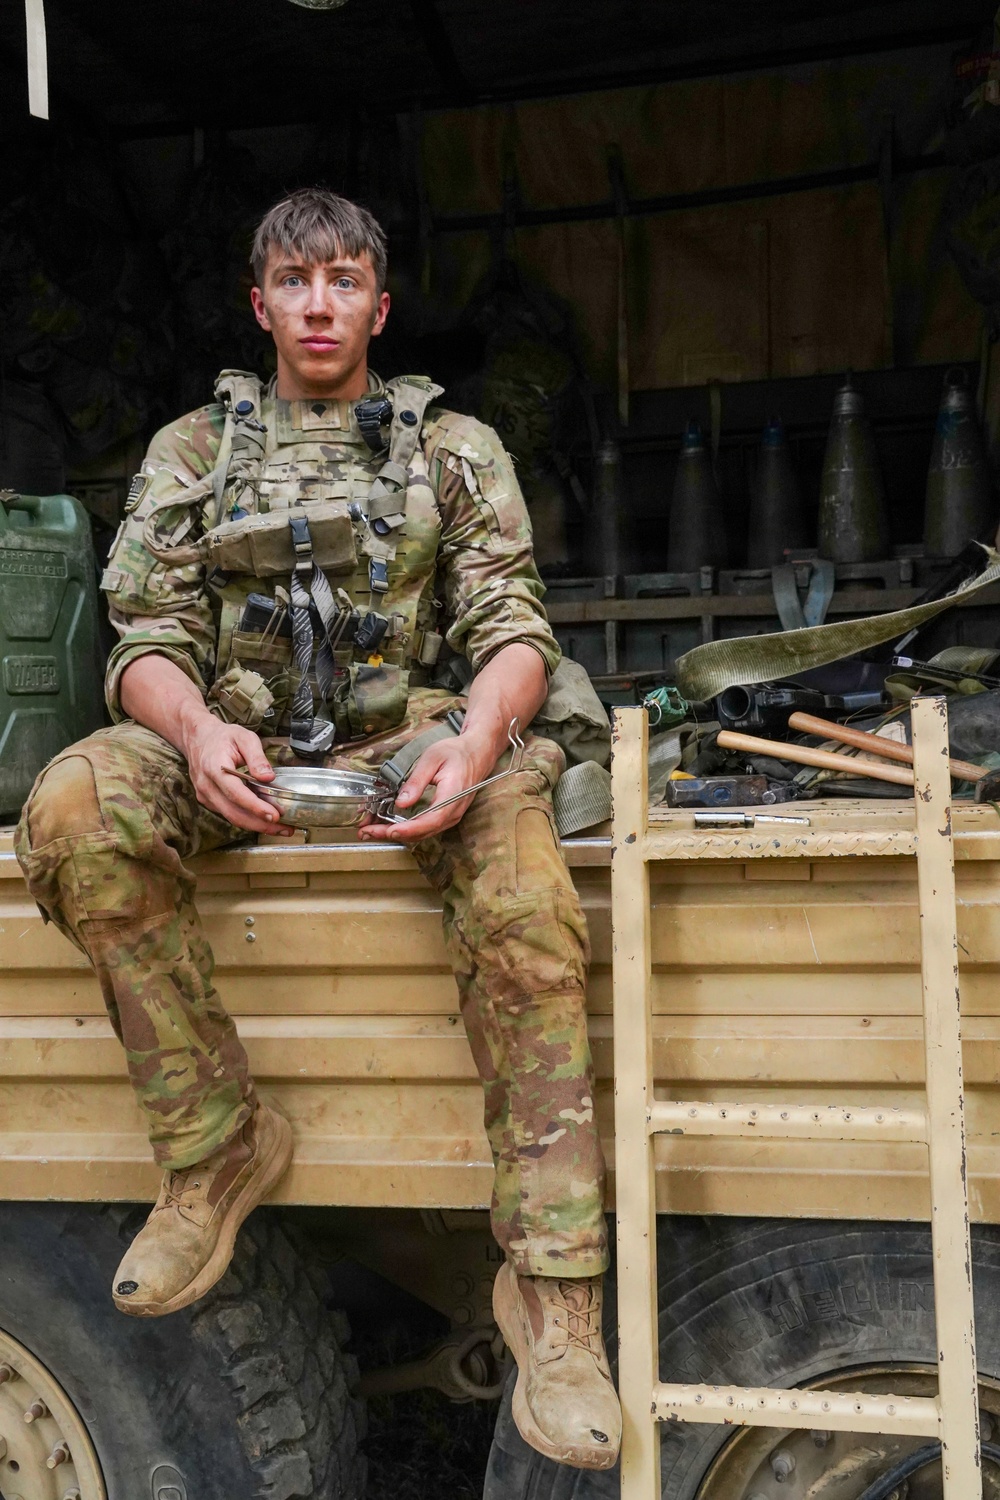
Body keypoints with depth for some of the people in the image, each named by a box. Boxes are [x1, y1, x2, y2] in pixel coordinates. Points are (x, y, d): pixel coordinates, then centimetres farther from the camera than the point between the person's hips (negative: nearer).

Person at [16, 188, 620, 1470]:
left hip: (401, 740, -1)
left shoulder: (454, 447, 14)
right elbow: (149, 642, 6)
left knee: (513, 826, -35)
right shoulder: (190, 453, 15)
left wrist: (477, 736, -21)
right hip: (234, 748, 2)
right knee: (74, 806, -30)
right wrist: (196, 728, -20)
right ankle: (218, 1143, -14)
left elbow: (512, 627, 3)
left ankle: (552, 1280, -30)